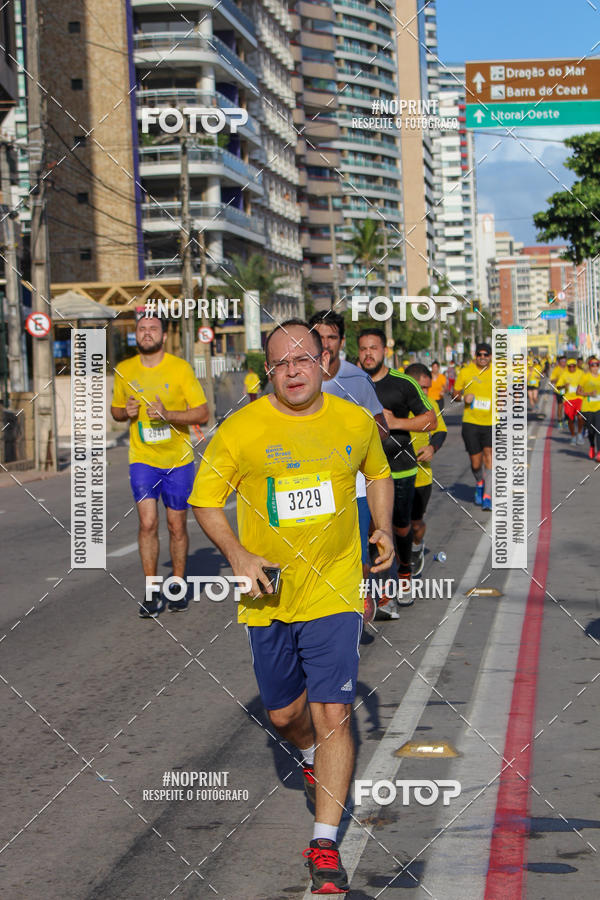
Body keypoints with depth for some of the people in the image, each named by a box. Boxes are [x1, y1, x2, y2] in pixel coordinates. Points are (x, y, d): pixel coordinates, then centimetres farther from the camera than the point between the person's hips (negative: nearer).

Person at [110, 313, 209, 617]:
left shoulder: (180, 368, -6)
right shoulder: (124, 370, 3)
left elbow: (202, 413, -7)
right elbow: (115, 410, 17)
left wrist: (168, 414, -22)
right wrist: (126, 412, -8)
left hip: (178, 459, -1)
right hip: (142, 458, 1)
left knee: (176, 526, 7)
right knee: (147, 522, -11)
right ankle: (152, 592, -2)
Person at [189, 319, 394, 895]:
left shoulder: (355, 422, -1)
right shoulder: (239, 430, -7)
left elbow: (377, 472, 19)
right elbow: (205, 501, 0)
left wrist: (384, 528, 2)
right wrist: (238, 556, -15)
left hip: (334, 591, -1)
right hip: (267, 596, 1)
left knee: (332, 714, -10)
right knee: (283, 713, 15)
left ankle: (325, 844, -3)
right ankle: (311, 760, 52)